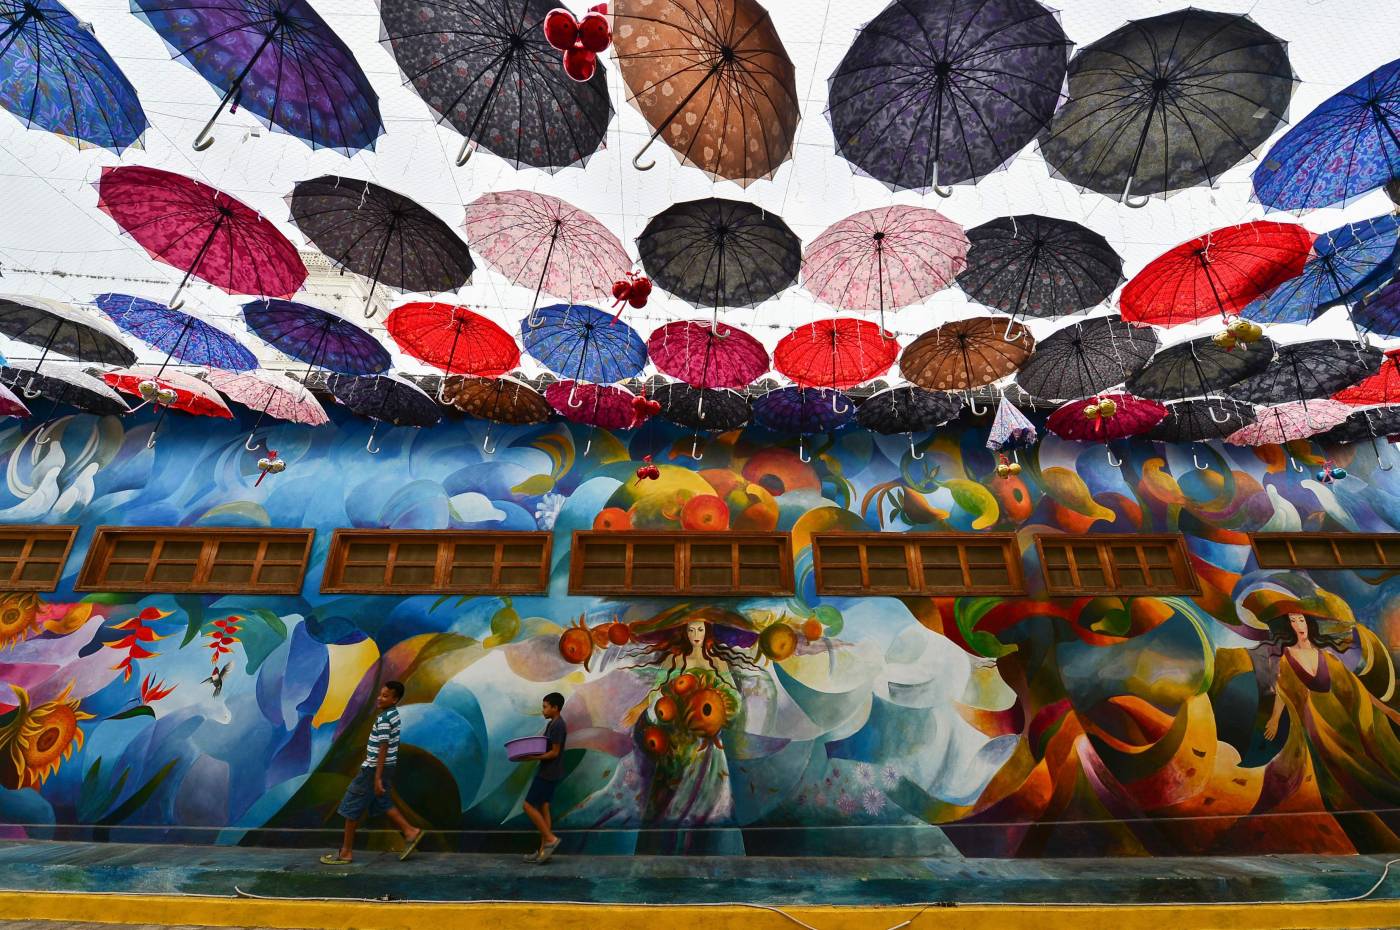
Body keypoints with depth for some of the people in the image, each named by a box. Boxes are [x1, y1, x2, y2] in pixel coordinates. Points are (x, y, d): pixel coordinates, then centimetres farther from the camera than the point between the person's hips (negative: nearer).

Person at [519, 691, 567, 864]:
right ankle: (543, 850, 17)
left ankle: (550, 839, 1)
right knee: (542, 808, 11)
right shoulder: (552, 724, 12)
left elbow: (554, 752, -21)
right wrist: (530, 752, 6)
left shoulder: (558, 726, -19)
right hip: (547, 773, 10)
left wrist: (533, 758, -23)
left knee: (529, 806, -5)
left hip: (548, 774, -10)